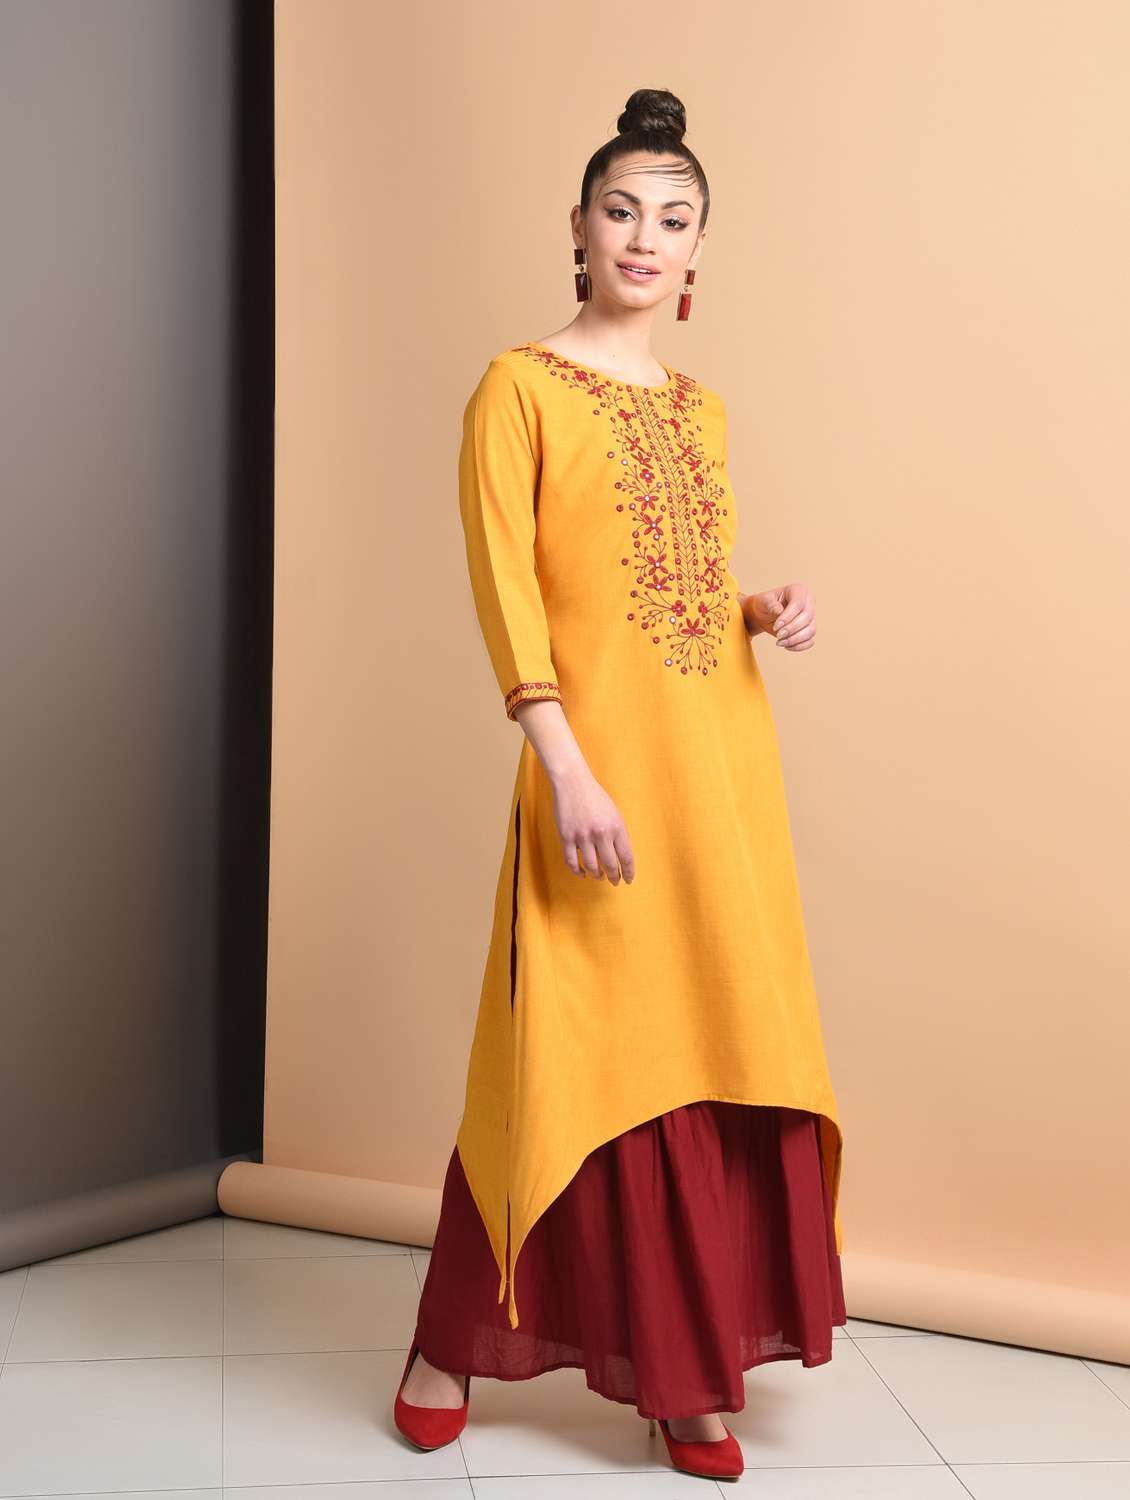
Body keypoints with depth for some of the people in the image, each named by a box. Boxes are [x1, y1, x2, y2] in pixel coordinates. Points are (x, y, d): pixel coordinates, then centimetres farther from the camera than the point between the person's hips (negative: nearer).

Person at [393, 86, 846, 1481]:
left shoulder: (700, 406, 16)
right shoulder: (520, 386, -2)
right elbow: (504, 588, -10)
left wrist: (767, 609, 1)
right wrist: (564, 765, -20)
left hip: (726, 757, 6)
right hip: (605, 755, -6)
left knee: (724, 1055, 5)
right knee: (581, 1057, -2)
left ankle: (686, 1367, 17)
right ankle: (451, 1341, 17)